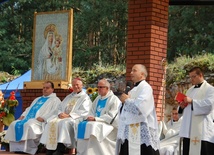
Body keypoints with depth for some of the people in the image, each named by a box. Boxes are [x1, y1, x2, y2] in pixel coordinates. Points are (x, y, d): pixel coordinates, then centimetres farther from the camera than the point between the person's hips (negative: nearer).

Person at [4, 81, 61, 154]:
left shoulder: (55, 100, 9)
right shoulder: (37, 99, 34)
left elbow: (54, 112, -7)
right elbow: (29, 109, 33)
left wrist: (43, 118, -21)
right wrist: (23, 115, 10)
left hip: (40, 121, -8)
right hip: (28, 119, 8)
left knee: (29, 124, -37)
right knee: (14, 124, -15)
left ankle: (30, 148, -33)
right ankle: (17, 147, -20)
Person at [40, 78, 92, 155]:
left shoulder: (85, 97, 7)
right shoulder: (69, 97, 29)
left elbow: (83, 111, -8)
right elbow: (60, 107, 23)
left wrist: (69, 115, -16)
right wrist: (60, 113, -3)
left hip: (75, 118, -6)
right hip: (63, 116, 6)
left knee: (64, 123, -37)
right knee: (51, 122, -23)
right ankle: (50, 149, -29)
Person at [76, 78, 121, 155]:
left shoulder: (114, 100, -6)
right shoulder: (98, 99, 19)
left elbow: (111, 117, -15)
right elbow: (92, 111, 20)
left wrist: (95, 119, -19)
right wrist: (90, 117, -4)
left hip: (108, 124, -8)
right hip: (96, 122, 8)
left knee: (93, 126, -32)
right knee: (82, 125, -14)